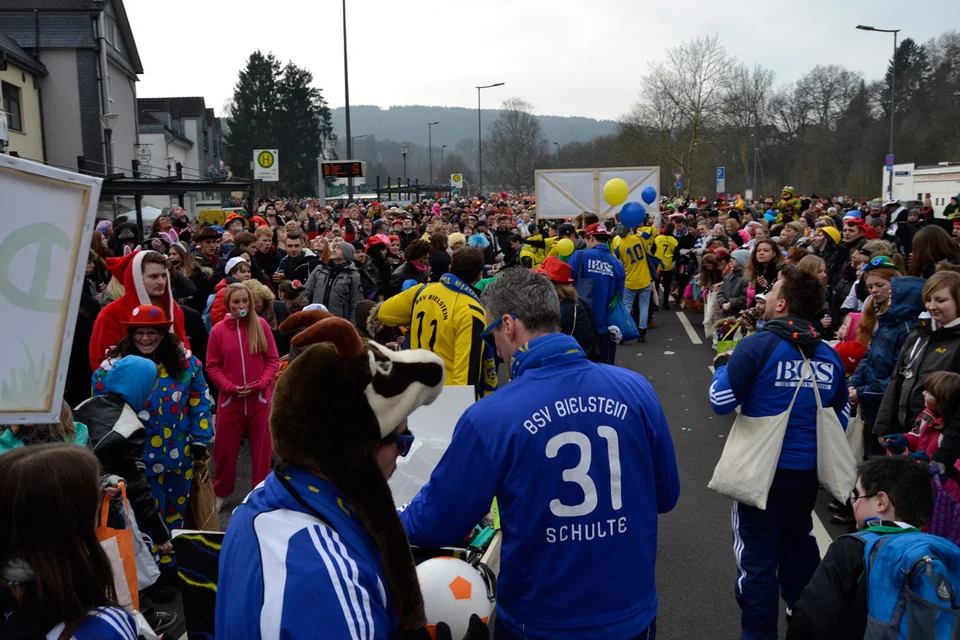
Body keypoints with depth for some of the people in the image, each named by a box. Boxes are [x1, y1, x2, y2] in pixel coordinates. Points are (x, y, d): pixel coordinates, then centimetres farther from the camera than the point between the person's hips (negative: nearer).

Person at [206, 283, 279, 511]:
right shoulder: (218, 330, -3)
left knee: (262, 447, 8)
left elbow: (273, 359, -1)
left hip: (260, 398, 0)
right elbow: (212, 366, 0)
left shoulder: (261, 325, -3)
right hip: (230, 399, 0)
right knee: (225, 448, 10)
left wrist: (259, 384, -13)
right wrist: (231, 387, -12)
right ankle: (221, 493, 28)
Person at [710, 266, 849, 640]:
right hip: (808, 469, 6)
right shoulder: (829, 355, 3)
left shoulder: (758, 346, -15)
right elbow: (841, 417, 13)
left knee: (758, 553, 5)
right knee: (798, 540, 26)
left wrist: (722, 366, 5)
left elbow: (722, 402, -13)